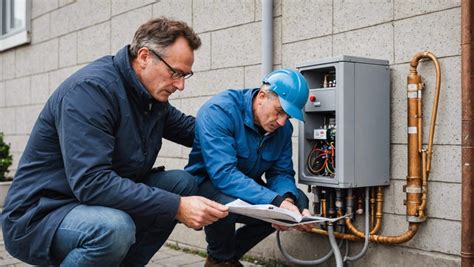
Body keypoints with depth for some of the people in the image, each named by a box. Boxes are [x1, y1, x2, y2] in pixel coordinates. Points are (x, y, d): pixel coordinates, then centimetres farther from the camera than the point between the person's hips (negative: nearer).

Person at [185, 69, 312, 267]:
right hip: (206, 183, -6)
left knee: (299, 201, -10)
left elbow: (281, 173, -4)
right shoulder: (219, 111, -27)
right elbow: (223, 173, -36)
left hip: (247, 185, 7)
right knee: (227, 203, -37)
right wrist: (276, 201, -42)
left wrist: (287, 200, -28)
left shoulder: (283, 128, -6)